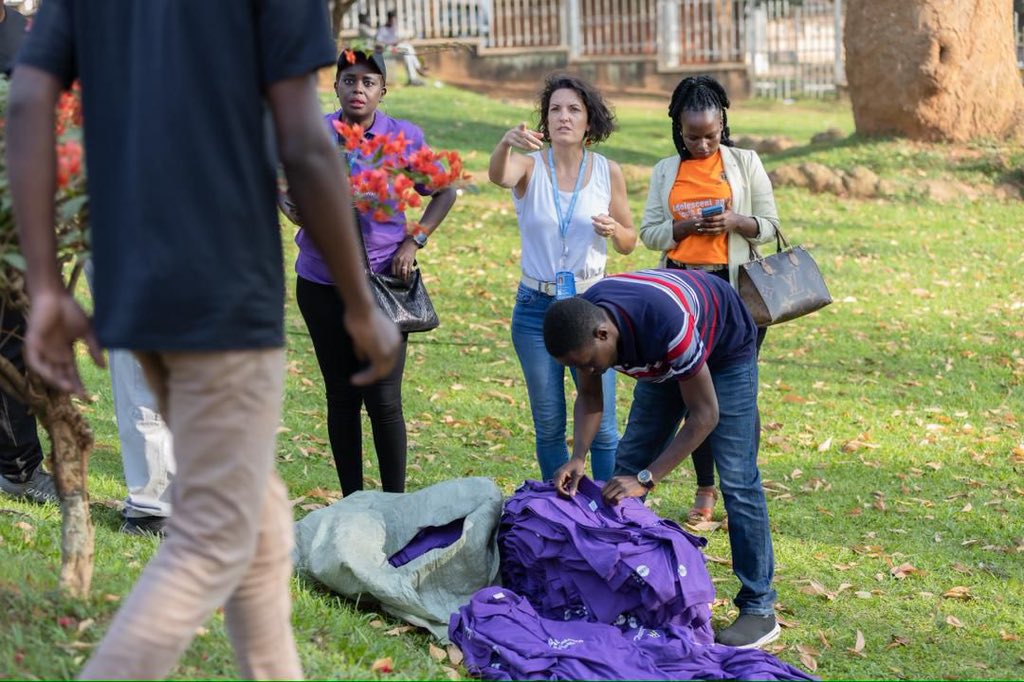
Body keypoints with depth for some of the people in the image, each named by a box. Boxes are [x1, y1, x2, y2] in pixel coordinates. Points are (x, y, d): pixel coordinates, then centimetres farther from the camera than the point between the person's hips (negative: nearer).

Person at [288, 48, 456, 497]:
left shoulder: (405, 137, -1)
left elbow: (444, 192, 12)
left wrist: (414, 241, 0)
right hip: (323, 283, 1)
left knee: (384, 400, -6)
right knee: (342, 397, 8)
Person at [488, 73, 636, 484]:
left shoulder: (608, 173, 0)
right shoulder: (529, 166, -4)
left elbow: (629, 243, 8)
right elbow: (498, 176, -29)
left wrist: (614, 230, -16)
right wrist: (505, 143, -51)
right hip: (536, 307, 0)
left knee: (601, 424, -2)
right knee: (548, 425, 8)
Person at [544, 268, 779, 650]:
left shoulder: (667, 324, -43)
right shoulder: (582, 322, -24)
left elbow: (704, 415, -33)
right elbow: (589, 396, -6)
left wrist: (646, 478, -35)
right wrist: (578, 456, -24)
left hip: (726, 347, -7)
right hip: (664, 359, 7)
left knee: (736, 479, -12)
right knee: (628, 463, 2)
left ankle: (759, 608, -9)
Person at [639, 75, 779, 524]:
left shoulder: (745, 163, 4)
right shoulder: (665, 171, 10)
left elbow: (769, 226, 4)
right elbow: (648, 233, 6)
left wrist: (735, 222, -16)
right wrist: (683, 226, -13)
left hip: (736, 288, -2)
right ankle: (705, 490, 16)